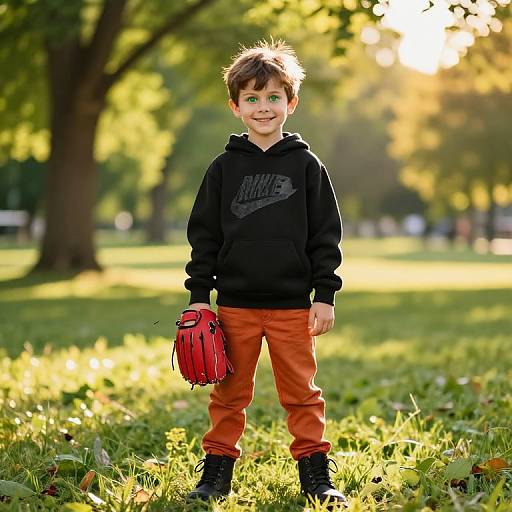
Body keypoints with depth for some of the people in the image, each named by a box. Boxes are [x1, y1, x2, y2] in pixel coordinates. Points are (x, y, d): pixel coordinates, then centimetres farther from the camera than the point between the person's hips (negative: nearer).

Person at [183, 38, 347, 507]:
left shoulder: (306, 165, 3)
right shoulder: (224, 168, 4)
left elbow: (325, 235, 4)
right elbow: (204, 235, 7)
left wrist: (325, 295, -1)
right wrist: (199, 296, 1)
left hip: (292, 304, -1)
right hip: (235, 303, 1)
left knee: (301, 391, 4)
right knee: (230, 392, 8)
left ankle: (315, 470, 14)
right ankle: (218, 468, 18)